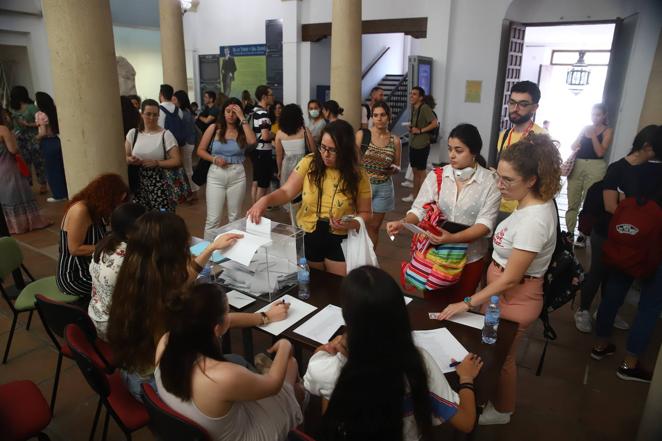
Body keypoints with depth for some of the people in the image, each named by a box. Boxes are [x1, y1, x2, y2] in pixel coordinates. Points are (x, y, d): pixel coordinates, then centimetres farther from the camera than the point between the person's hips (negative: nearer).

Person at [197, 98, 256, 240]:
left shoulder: (242, 130, 2)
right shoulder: (214, 128, 3)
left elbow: (252, 141, -21)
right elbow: (200, 150, 7)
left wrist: (242, 118, -15)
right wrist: (214, 159, -10)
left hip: (237, 175, 1)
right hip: (215, 174, 0)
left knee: (235, 217, 11)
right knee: (213, 218, -2)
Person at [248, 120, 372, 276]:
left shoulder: (358, 176, -9)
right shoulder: (309, 163, -8)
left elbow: (365, 213, -1)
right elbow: (287, 192, -9)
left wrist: (351, 224, -21)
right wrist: (266, 199, -29)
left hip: (340, 241, -1)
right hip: (307, 237, 1)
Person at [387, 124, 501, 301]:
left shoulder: (490, 181, -10)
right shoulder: (436, 176, -4)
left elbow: (485, 223, -16)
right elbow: (419, 210, -7)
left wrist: (453, 238, -30)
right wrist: (403, 223, -28)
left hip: (470, 258, -1)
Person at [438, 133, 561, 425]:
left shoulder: (534, 221, -33)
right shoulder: (537, 202, -5)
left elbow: (509, 280, -28)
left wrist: (467, 304, -21)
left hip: (514, 298, -8)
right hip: (502, 290, 8)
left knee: (500, 356, 16)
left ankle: (501, 411, 43)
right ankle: (496, 399, 51)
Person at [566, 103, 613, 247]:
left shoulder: (608, 131, 2)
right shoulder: (585, 128, 15)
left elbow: (600, 152, -8)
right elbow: (573, 146, 15)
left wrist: (593, 135, -12)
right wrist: (575, 146, -7)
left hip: (595, 167, -4)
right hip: (577, 165, 4)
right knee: (572, 202, 4)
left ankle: (582, 236, 0)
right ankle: (569, 232, 11)